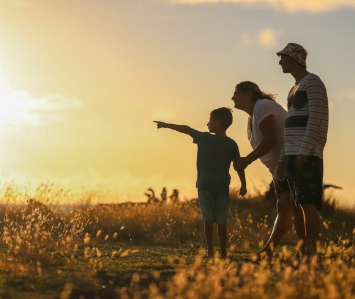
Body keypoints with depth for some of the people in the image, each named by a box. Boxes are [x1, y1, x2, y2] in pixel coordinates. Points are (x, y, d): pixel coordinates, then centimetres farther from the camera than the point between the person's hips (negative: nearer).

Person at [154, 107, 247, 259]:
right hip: (222, 186, 1)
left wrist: (166, 125, 15)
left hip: (205, 185, -1)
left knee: (208, 219, 2)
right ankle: (223, 253, -1)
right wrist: (243, 185, 4)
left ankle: (210, 251, -2)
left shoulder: (205, 138, -2)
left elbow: (186, 129, 5)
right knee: (221, 221, 1)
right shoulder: (231, 144, 1)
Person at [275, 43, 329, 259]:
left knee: (309, 204, -14)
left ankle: (312, 252, -19)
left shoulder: (313, 82, -1)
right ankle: (308, 252, 2)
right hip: (294, 156, 9)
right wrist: (284, 158, 15)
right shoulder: (295, 89, 25)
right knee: (303, 206, 4)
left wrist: (304, 151, -20)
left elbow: (316, 117, -12)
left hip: (307, 155, -9)